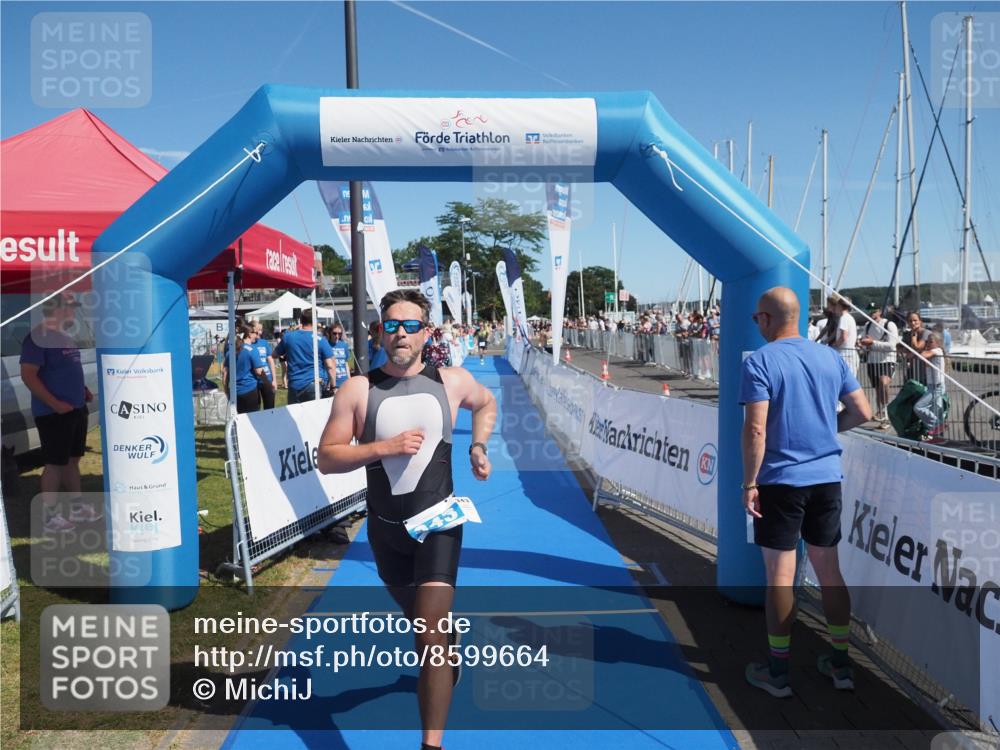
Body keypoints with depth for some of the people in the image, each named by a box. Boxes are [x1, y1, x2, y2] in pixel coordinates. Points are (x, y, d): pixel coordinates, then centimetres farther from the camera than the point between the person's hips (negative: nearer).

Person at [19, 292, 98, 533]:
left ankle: (77, 508, 26)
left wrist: (83, 389, 10)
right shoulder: (37, 337, -16)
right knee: (55, 463, -1)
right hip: (54, 413, -9)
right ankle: (50, 517, 9)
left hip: (76, 410, 9)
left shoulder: (65, 337, 13)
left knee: (72, 460, 16)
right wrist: (54, 403, -23)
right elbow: (28, 375, -21)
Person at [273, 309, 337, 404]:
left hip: (295, 386, 3)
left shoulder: (288, 336, 3)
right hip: (315, 384, -2)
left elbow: (275, 354, 21)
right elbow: (330, 366, -10)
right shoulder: (320, 340, -5)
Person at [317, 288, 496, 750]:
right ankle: (447, 660, 59)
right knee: (418, 621, 25)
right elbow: (327, 459, -10)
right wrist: (383, 447, -22)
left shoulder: (452, 381, -4)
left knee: (431, 636, -14)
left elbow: (486, 403, 18)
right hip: (386, 527, 2)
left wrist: (478, 447, 2)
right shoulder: (358, 390, -9)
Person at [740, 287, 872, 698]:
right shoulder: (830, 357, 5)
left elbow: (755, 429, -18)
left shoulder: (759, 362, -11)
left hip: (780, 482, -5)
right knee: (829, 570, 15)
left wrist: (749, 484, -12)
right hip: (827, 478, 5)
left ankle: (778, 671, 15)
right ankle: (841, 663, 26)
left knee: (780, 576, 4)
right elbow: (862, 412, 7)